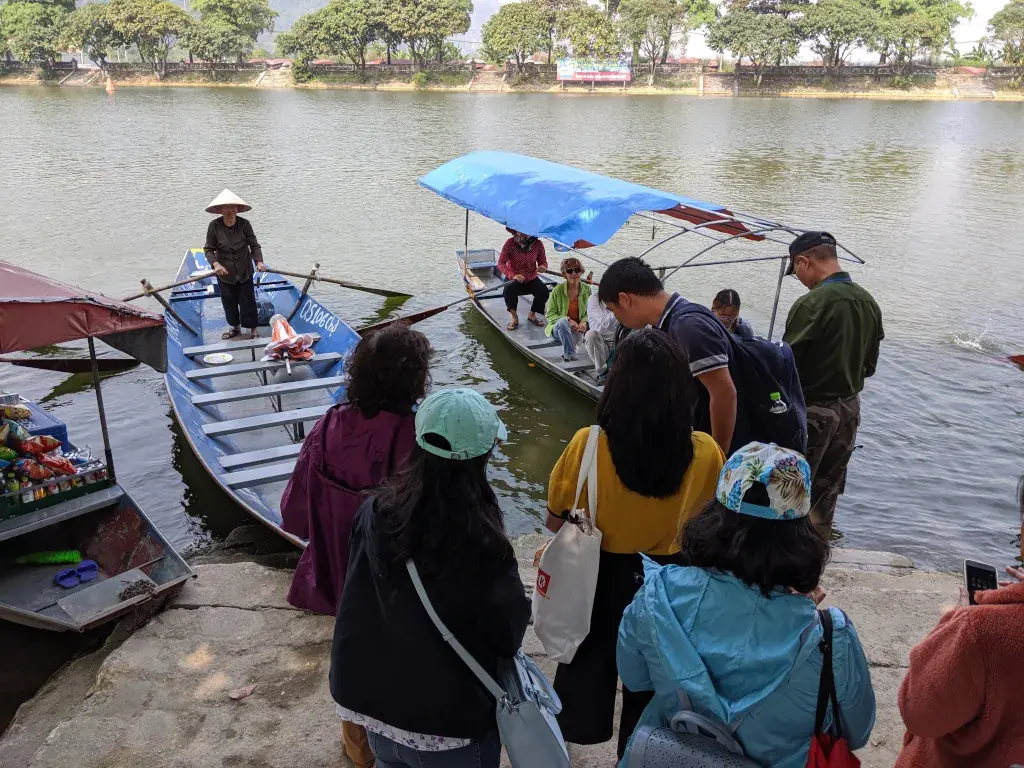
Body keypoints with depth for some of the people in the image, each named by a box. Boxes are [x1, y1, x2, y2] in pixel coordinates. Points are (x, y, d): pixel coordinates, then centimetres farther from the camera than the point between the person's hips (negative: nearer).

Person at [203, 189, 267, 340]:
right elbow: (209, 249, -7)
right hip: (225, 272, 1)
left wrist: (259, 261, -26)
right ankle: (235, 327, 37)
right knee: (229, 302, 15)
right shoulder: (214, 226, -12)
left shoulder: (244, 224, -12)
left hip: (245, 271, -1)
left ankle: (253, 329, 22)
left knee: (248, 301, 6)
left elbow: (254, 245, -9)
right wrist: (216, 264, -24)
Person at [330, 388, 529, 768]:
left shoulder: (374, 512, -15)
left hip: (379, 705, 4)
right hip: (452, 722, -4)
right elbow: (510, 635, -13)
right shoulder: (483, 545, -29)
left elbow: (356, 604, 0)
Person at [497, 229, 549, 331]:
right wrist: (513, 275, -32)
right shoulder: (510, 243, -15)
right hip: (514, 279, -2)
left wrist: (542, 267, -26)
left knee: (544, 291, -25)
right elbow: (501, 263, -17)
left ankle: (532, 315, 6)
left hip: (531, 279, 2)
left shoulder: (537, 244, -9)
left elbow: (543, 262, 1)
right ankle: (514, 318, -11)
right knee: (509, 289, -35)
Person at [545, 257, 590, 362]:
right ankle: (570, 356, -28)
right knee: (563, 321, -38)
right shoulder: (558, 290, -9)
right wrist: (568, 320, -23)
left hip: (577, 329, 2)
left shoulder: (586, 289, 1)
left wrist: (584, 322, -18)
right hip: (558, 328, -2)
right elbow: (550, 315, -8)